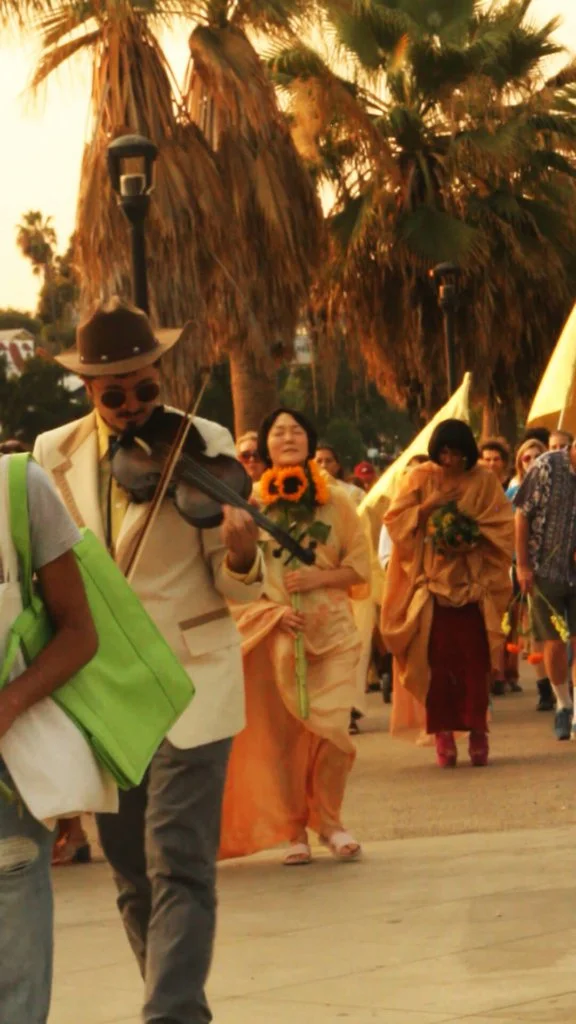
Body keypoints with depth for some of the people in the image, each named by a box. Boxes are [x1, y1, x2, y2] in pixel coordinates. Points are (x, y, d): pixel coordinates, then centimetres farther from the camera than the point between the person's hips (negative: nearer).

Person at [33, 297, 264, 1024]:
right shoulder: (54, 454, 5)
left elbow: (234, 585, -5)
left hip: (187, 683, -4)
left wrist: (240, 554, -28)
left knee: (179, 867, -11)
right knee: (132, 873, 11)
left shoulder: (203, 445, -5)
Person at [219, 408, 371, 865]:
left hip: (330, 630, 0)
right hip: (272, 633, 0)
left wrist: (318, 578, -9)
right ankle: (293, 831, 9)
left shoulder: (336, 502, 7)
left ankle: (329, 821, 10)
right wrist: (275, 609, -12)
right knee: (279, 733, -2)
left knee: (330, 728, -9)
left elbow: (360, 568, 8)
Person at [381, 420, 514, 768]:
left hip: (473, 583, 0)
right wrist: (429, 506, -14)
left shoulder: (485, 481, 5)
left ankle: (477, 730, 0)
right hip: (432, 581, 0)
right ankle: (443, 733, -2)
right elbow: (395, 521, 0)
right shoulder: (420, 479, 6)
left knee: (474, 660, -5)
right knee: (438, 660, -5)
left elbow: (504, 528, 1)